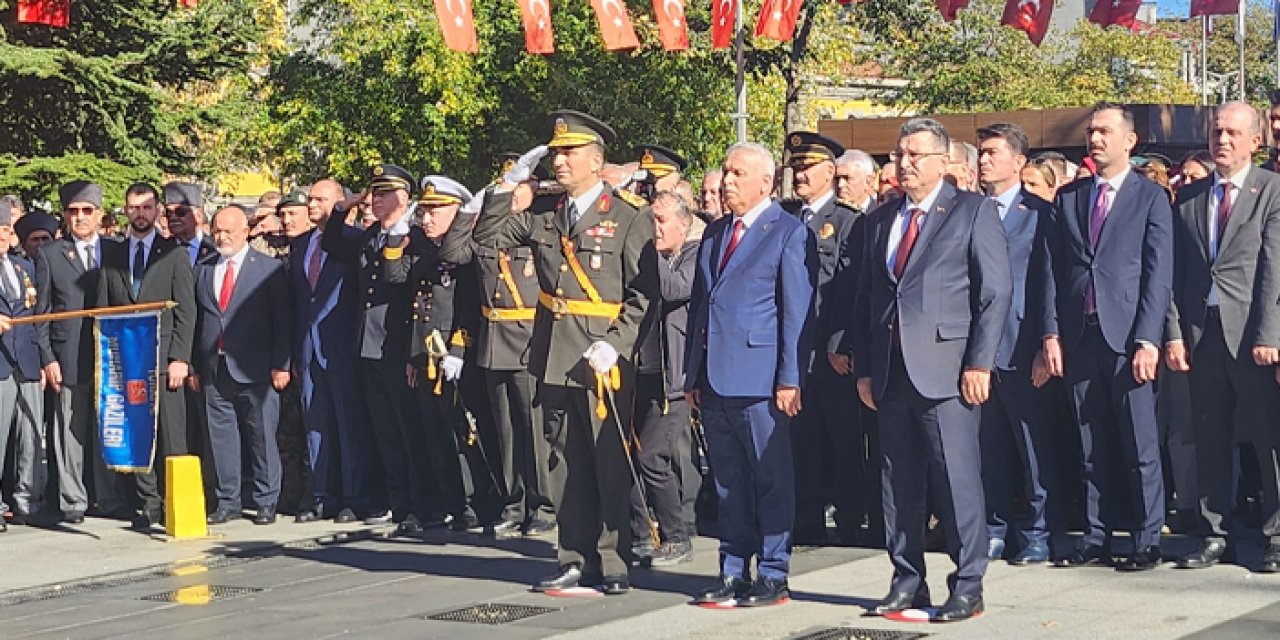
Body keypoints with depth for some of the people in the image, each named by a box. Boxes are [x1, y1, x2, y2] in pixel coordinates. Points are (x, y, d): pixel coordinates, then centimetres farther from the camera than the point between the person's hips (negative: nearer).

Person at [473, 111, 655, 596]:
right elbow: (487, 237, 16)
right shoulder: (543, 218, 13)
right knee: (570, 464, 11)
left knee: (611, 465, 0)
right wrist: (510, 183, 6)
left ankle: (614, 564, 7)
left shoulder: (628, 219, -4)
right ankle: (576, 560, 17)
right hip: (554, 360, 6)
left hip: (603, 362, -5)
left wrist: (614, 343, -17)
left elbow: (643, 293, -7)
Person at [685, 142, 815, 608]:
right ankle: (734, 572, 17)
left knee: (771, 479, 0)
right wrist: (692, 375, 14)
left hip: (760, 377, -7)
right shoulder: (714, 233, 18)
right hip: (714, 377, 7)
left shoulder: (789, 233, -3)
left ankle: (773, 575, 6)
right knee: (728, 481, 10)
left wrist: (790, 380, -13)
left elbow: (797, 311, -8)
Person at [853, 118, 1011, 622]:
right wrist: (864, 368, 10)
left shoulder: (973, 211, 1)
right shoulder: (881, 220, 18)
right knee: (898, 482, 8)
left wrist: (979, 364, -12)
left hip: (946, 369, -6)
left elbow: (995, 293, -5)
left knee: (957, 481, -5)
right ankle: (907, 581, 17)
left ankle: (968, 585, 3)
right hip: (890, 371, 6)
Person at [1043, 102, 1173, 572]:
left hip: (1127, 338, -4)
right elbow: (1055, 269, 11)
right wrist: (1052, 332, 2)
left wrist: (1148, 340, -12)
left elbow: (1159, 273, -4)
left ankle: (1147, 541, 5)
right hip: (1079, 336, 4)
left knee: (1140, 446, -1)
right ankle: (1095, 537, 14)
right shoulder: (1069, 197, 13)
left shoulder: (1151, 197, 1)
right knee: (1093, 448, 8)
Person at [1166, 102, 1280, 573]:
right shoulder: (1189, 196, 13)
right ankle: (1216, 535, 16)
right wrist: (1174, 332, 2)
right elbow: (1176, 269, 10)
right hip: (1201, 330, 4)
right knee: (1211, 438, 9)